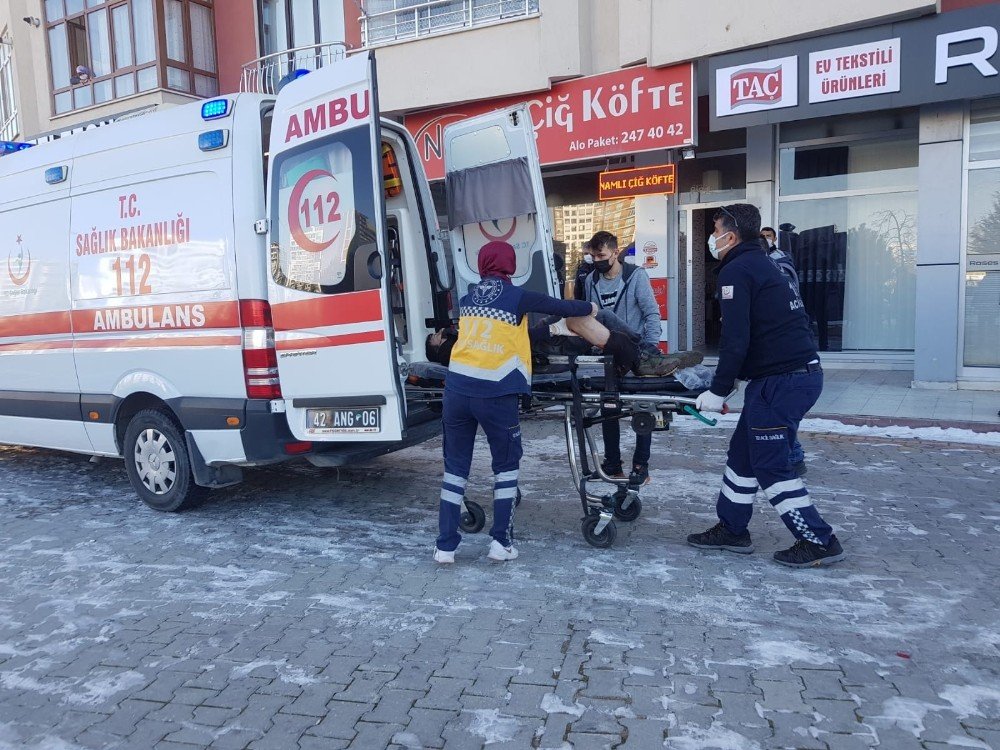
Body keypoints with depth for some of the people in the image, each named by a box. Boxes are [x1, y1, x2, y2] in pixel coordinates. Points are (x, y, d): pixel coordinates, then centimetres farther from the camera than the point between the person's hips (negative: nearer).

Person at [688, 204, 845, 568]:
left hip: (780, 380, -10)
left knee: (770, 466, -2)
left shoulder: (736, 270, -11)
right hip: (802, 372, 10)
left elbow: (736, 339, -19)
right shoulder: (761, 263, 20)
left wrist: (719, 390, -11)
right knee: (743, 453, 15)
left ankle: (819, 541, 8)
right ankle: (732, 530, 24)